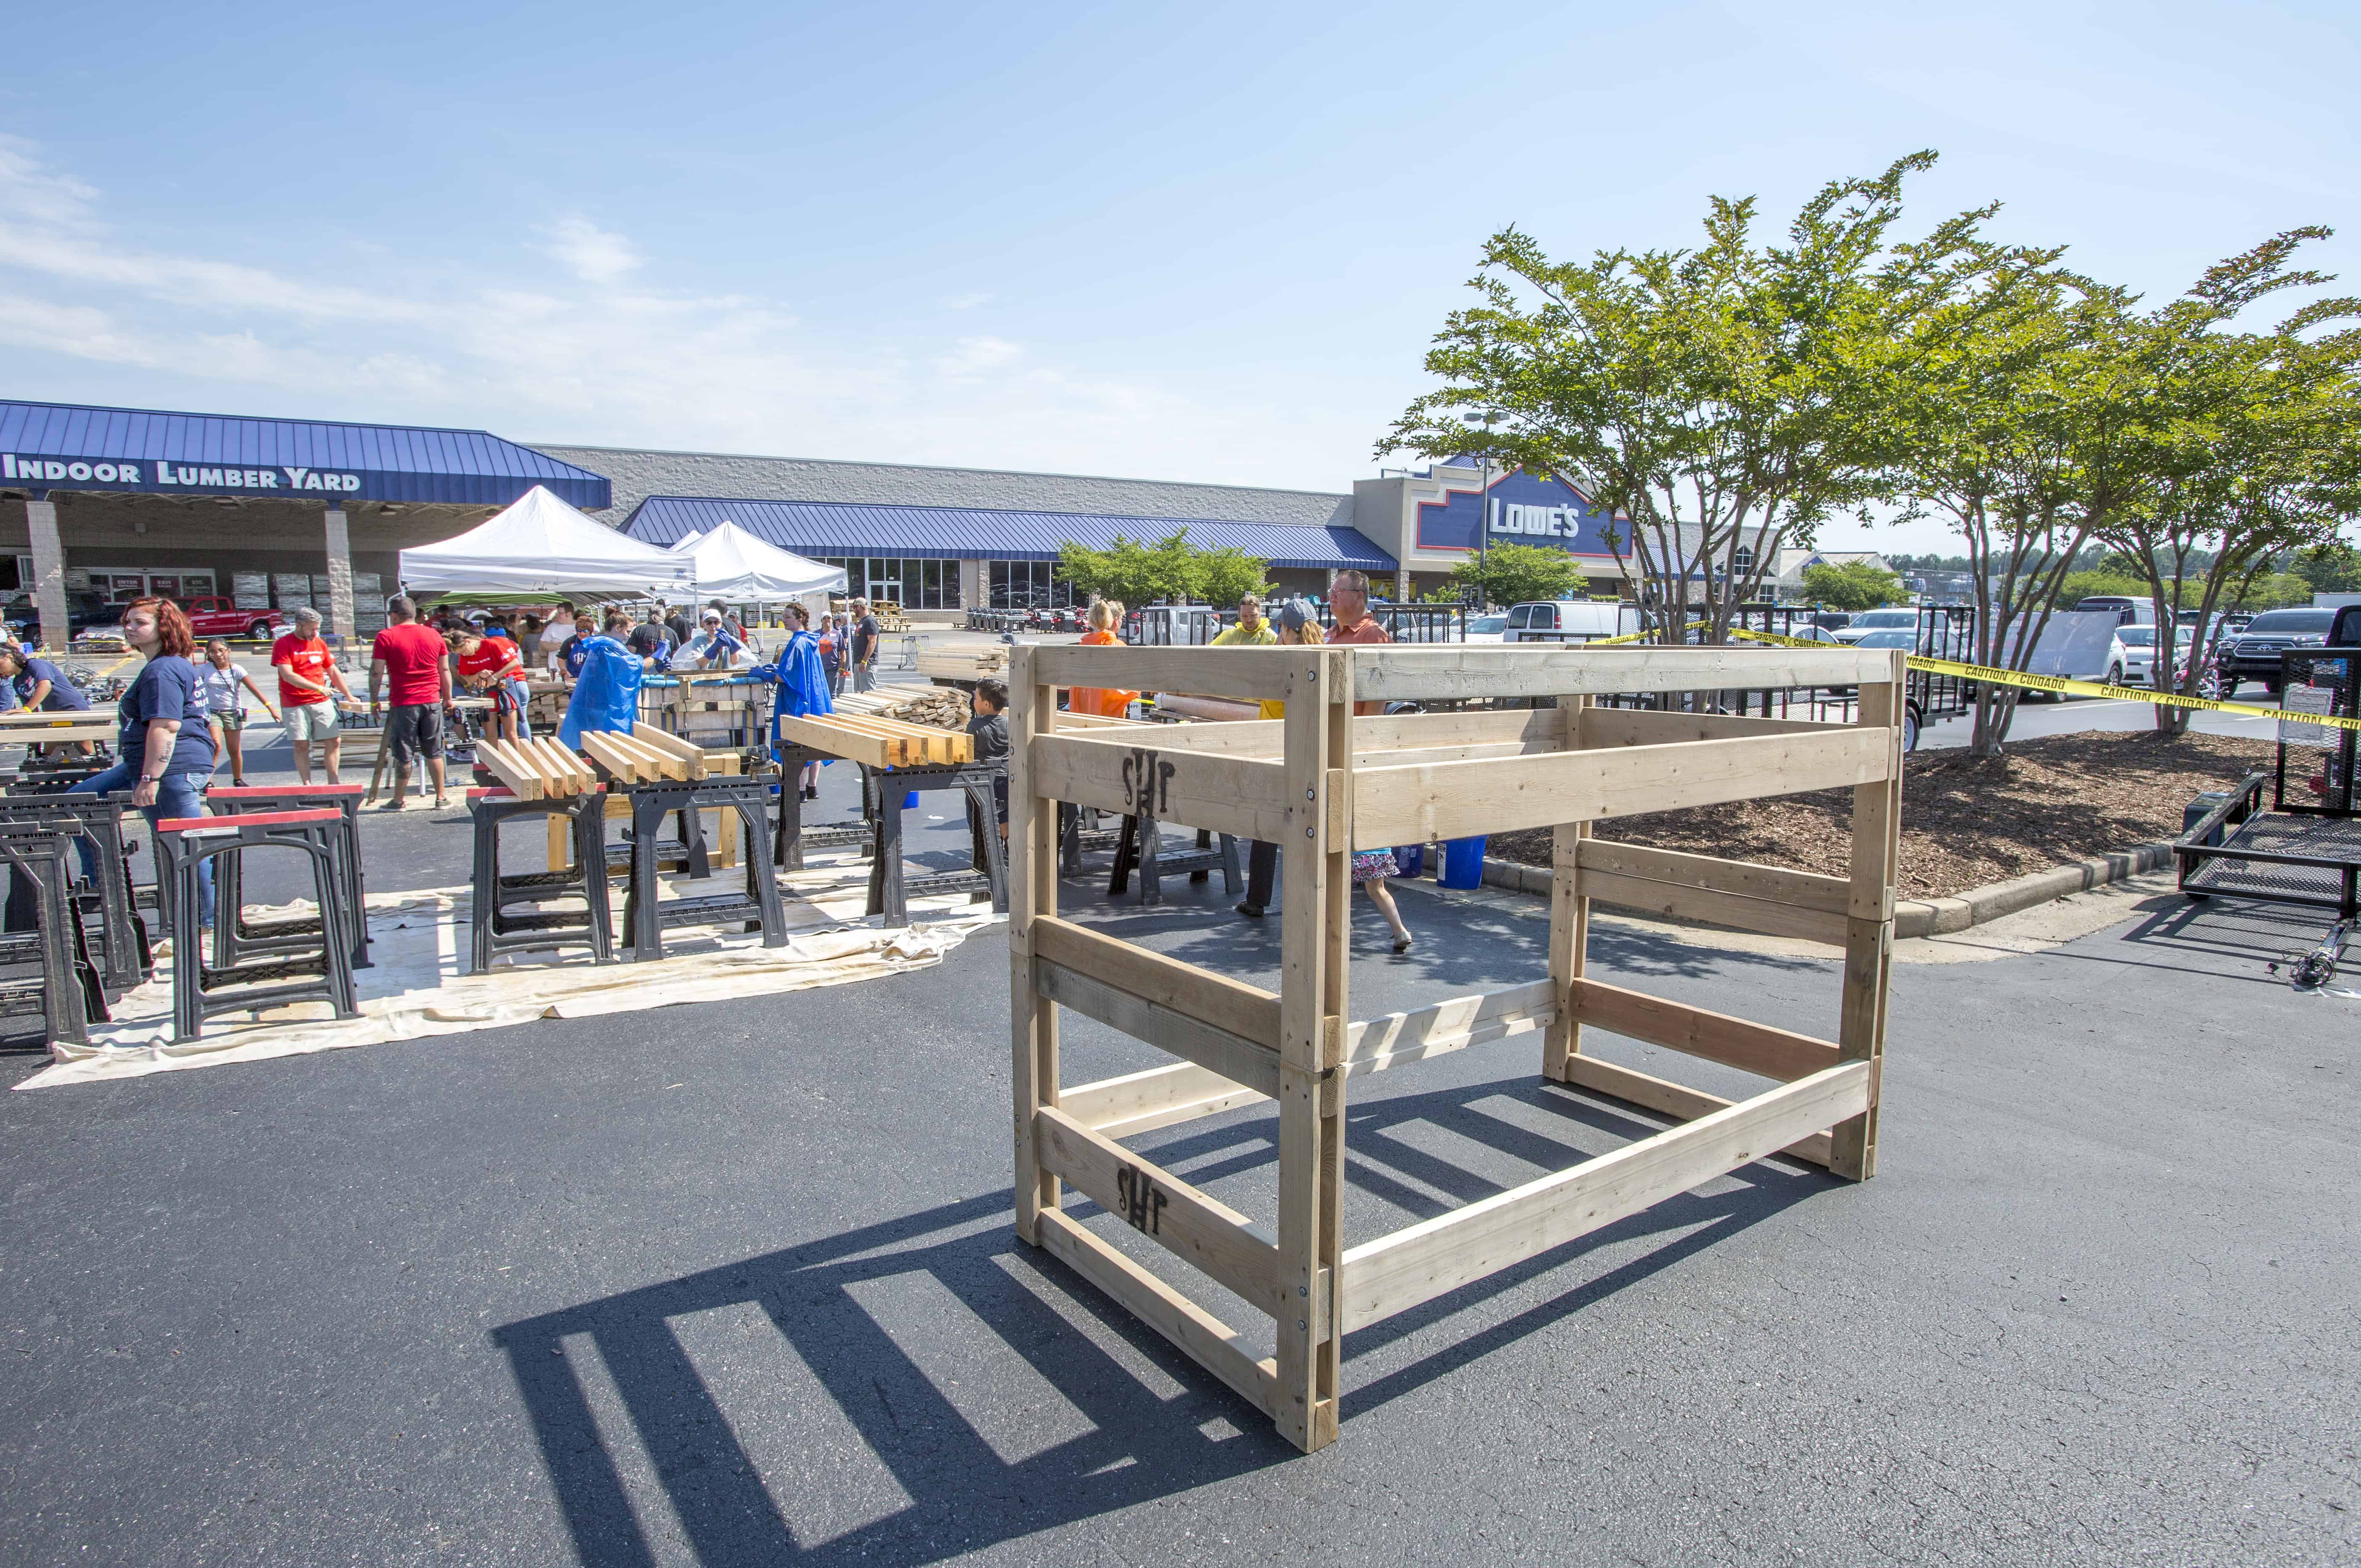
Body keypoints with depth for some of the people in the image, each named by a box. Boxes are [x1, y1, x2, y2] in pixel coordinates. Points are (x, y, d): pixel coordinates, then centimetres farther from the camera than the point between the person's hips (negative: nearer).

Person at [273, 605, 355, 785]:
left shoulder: (320, 643, 12)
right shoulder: (283, 644, -4)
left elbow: (333, 671, 22)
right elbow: (288, 676, -15)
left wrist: (349, 696, 22)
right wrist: (318, 687, -23)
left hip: (321, 702, 4)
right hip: (295, 704, -4)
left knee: (334, 742, 0)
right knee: (301, 745, -2)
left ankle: (333, 782, 9)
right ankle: (306, 785, 4)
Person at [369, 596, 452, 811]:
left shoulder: (385, 637, -3)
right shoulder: (433, 635, 8)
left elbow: (376, 673, -5)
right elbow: (445, 670, 11)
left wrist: (374, 699, 6)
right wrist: (448, 698, 18)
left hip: (403, 704, -3)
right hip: (432, 702, 3)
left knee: (403, 755, 4)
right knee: (434, 752, 9)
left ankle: (398, 800, 13)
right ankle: (440, 799, 11)